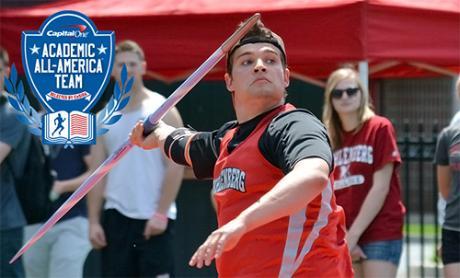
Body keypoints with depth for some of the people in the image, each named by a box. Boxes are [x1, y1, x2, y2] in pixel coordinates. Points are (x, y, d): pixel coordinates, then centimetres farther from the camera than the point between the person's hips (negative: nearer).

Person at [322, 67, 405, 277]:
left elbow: (380, 188, -10)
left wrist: (352, 234, -12)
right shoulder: (330, 140, 11)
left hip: (380, 234, -5)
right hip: (342, 238, 5)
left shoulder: (379, 128, -4)